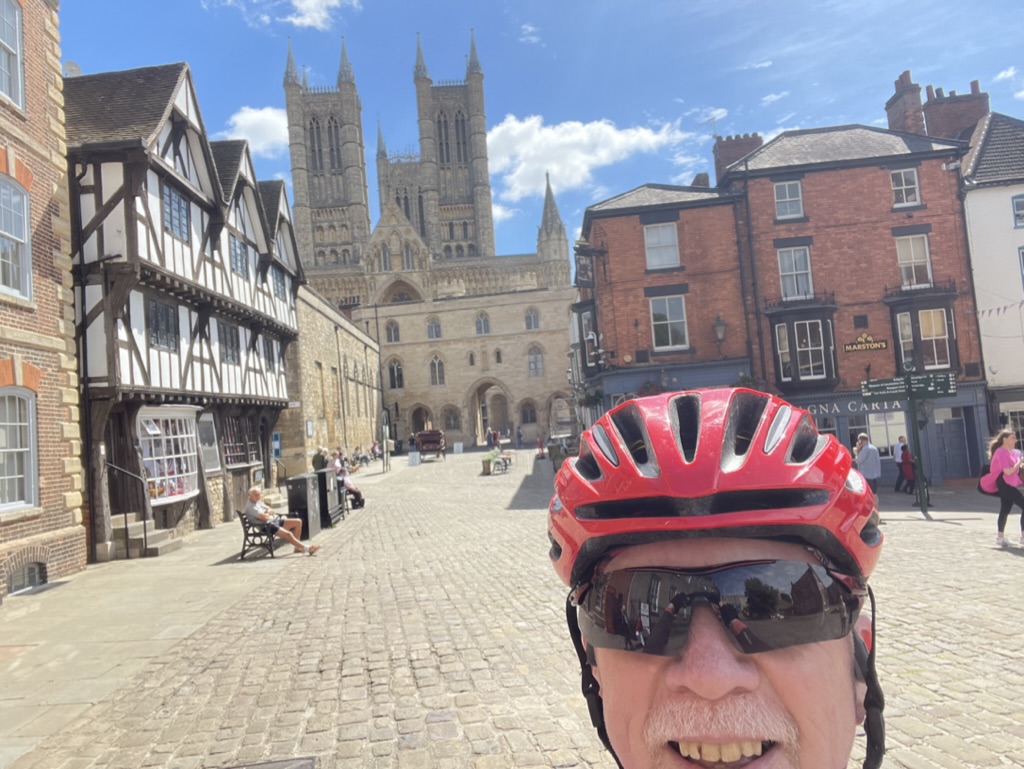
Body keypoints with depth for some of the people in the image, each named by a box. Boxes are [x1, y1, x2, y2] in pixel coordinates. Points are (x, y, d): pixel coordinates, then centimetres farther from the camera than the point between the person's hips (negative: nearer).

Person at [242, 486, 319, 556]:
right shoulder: (250, 507, -13)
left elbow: (269, 510, 14)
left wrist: (266, 513, -9)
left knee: (298, 522, 0)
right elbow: (264, 517, -20)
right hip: (267, 525, -10)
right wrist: (268, 513, 1)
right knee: (287, 534, -29)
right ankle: (307, 548, -20)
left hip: (274, 520, 10)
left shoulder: (259, 502, 17)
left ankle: (298, 547, 2)